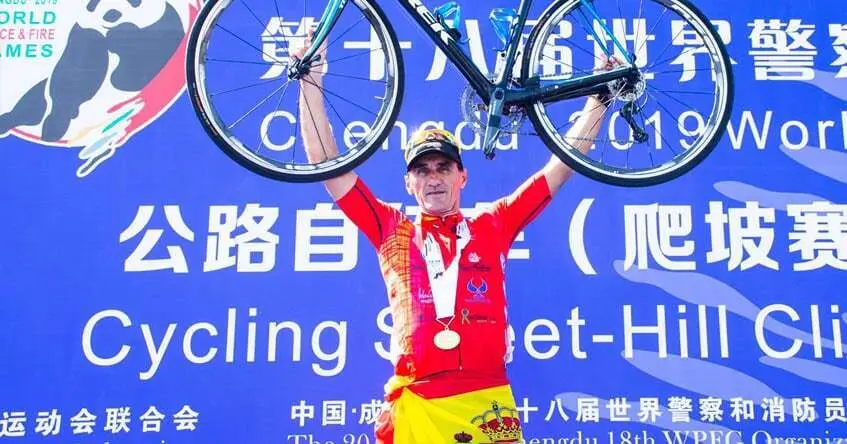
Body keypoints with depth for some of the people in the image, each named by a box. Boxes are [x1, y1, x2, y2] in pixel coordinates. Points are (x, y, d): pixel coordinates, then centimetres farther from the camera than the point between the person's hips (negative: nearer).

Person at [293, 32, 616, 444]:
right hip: (414, 404, 0)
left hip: (486, 402, 0)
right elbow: (325, 161, 8)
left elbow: (562, 163, 14)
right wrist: (311, 80, 4)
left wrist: (598, 96, 13)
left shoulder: (492, 226, 11)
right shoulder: (392, 232, 10)